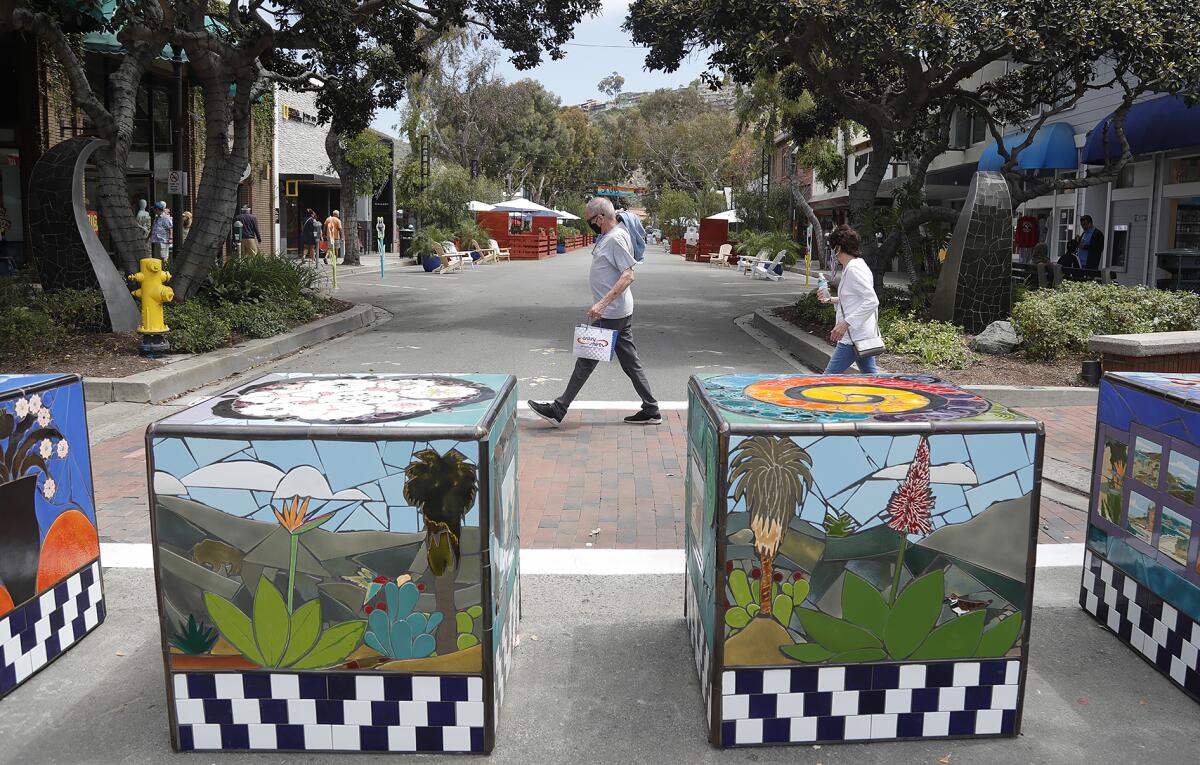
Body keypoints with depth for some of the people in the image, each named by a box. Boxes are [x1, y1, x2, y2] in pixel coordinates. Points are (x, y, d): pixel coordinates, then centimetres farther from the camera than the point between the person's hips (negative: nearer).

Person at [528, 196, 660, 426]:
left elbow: (628, 275, -24)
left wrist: (603, 303, -30)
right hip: (621, 312, 10)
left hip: (610, 314, -10)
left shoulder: (616, 238, -17)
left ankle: (558, 410, 5)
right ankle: (651, 410, 16)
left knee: (586, 360, -3)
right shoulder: (607, 237, 14)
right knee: (630, 362, 12)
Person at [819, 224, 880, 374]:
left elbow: (872, 301, -24)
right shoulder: (857, 265, 15)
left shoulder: (854, 269, -17)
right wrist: (830, 299, 27)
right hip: (865, 337, 10)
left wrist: (845, 323, -28)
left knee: (829, 377, -3)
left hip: (854, 338, -10)